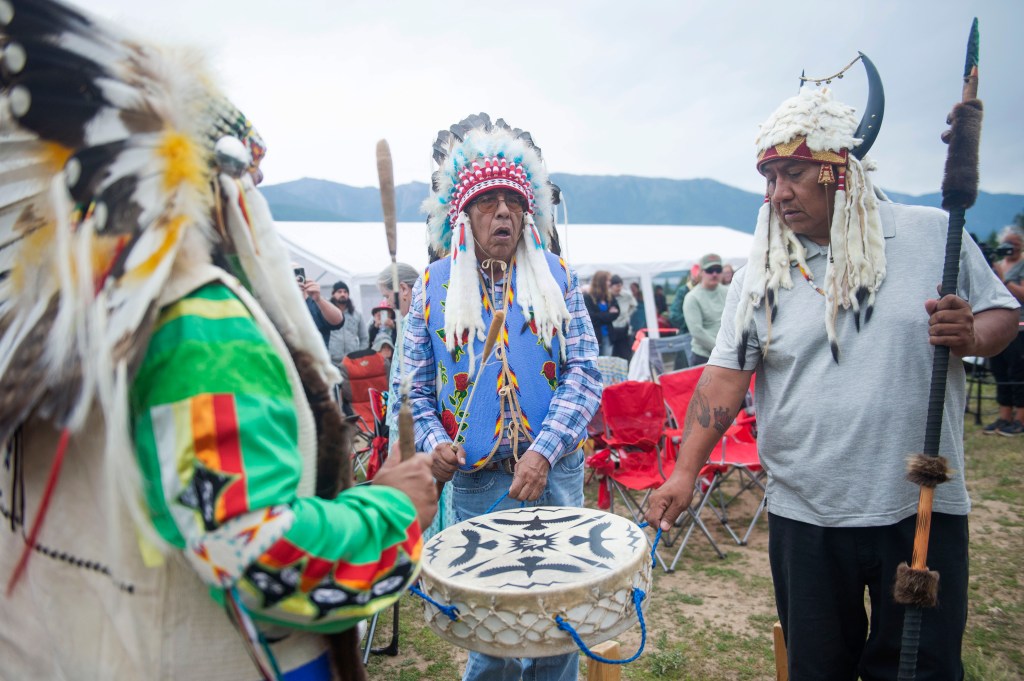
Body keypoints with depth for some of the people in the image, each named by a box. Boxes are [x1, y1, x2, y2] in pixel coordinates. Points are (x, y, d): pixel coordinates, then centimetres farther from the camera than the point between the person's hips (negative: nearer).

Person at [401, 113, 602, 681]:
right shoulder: (435, 285, 2)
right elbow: (415, 387, 4)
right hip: (477, 484, -1)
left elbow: (584, 373, -3)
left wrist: (544, 452, -15)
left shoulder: (556, 277, 3)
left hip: (556, 475, 1)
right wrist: (435, 442, -15)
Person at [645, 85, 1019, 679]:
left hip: (923, 507, 0)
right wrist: (685, 472, -13)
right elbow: (726, 374, -5)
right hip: (805, 517, 1)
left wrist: (971, 335, -16)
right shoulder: (762, 272, -2)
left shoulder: (934, 234, -1)